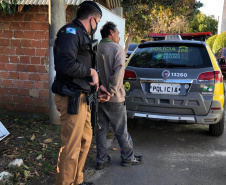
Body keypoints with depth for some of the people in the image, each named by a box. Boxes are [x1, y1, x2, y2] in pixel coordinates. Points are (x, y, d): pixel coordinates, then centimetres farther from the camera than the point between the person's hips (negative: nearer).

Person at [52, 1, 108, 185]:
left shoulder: (81, 35, 18)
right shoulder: (70, 32, -13)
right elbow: (66, 65, -28)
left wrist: (98, 85, 21)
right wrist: (91, 71, -13)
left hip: (81, 98, 11)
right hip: (71, 99, -11)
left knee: (85, 139, 20)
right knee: (71, 149, -4)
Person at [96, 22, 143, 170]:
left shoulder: (96, 49, 6)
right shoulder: (117, 49, -9)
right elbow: (118, 73, -20)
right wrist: (110, 92, -16)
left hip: (99, 97, 5)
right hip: (114, 98, -5)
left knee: (102, 130, 13)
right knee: (121, 131, 8)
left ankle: (102, 160, 19)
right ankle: (128, 158, 23)